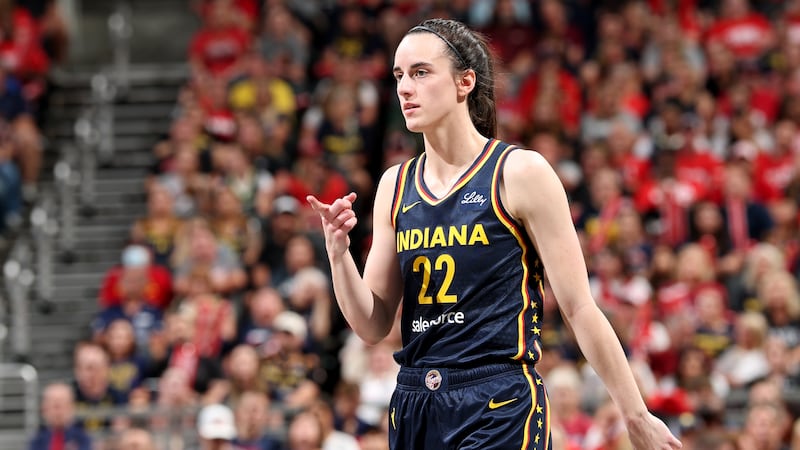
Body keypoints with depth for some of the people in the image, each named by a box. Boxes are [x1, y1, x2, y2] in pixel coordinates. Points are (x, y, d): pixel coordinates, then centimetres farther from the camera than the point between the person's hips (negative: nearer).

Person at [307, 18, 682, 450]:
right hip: (414, 409, 6)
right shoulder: (395, 186, 10)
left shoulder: (520, 172, -6)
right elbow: (373, 326, 10)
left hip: (501, 411, -6)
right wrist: (338, 251, -7)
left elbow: (579, 308, -5)